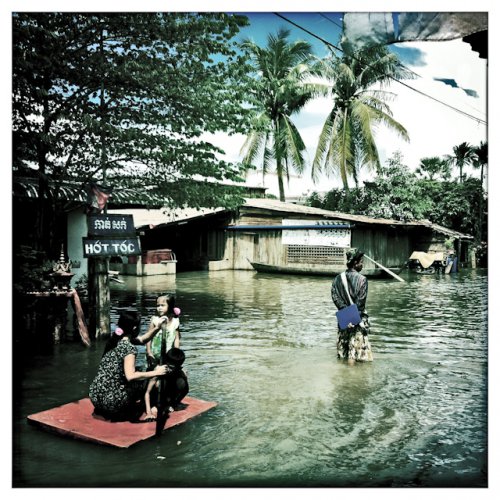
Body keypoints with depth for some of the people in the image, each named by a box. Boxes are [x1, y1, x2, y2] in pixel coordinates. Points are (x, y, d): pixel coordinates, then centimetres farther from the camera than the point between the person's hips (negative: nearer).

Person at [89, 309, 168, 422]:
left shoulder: (116, 338, 7)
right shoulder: (129, 347, -17)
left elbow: (142, 339, 21)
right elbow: (131, 376, -28)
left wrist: (158, 327, 9)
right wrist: (155, 372, -19)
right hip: (110, 400, -7)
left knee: (138, 374, 24)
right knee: (140, 378, 12)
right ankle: (121, 413, 6)